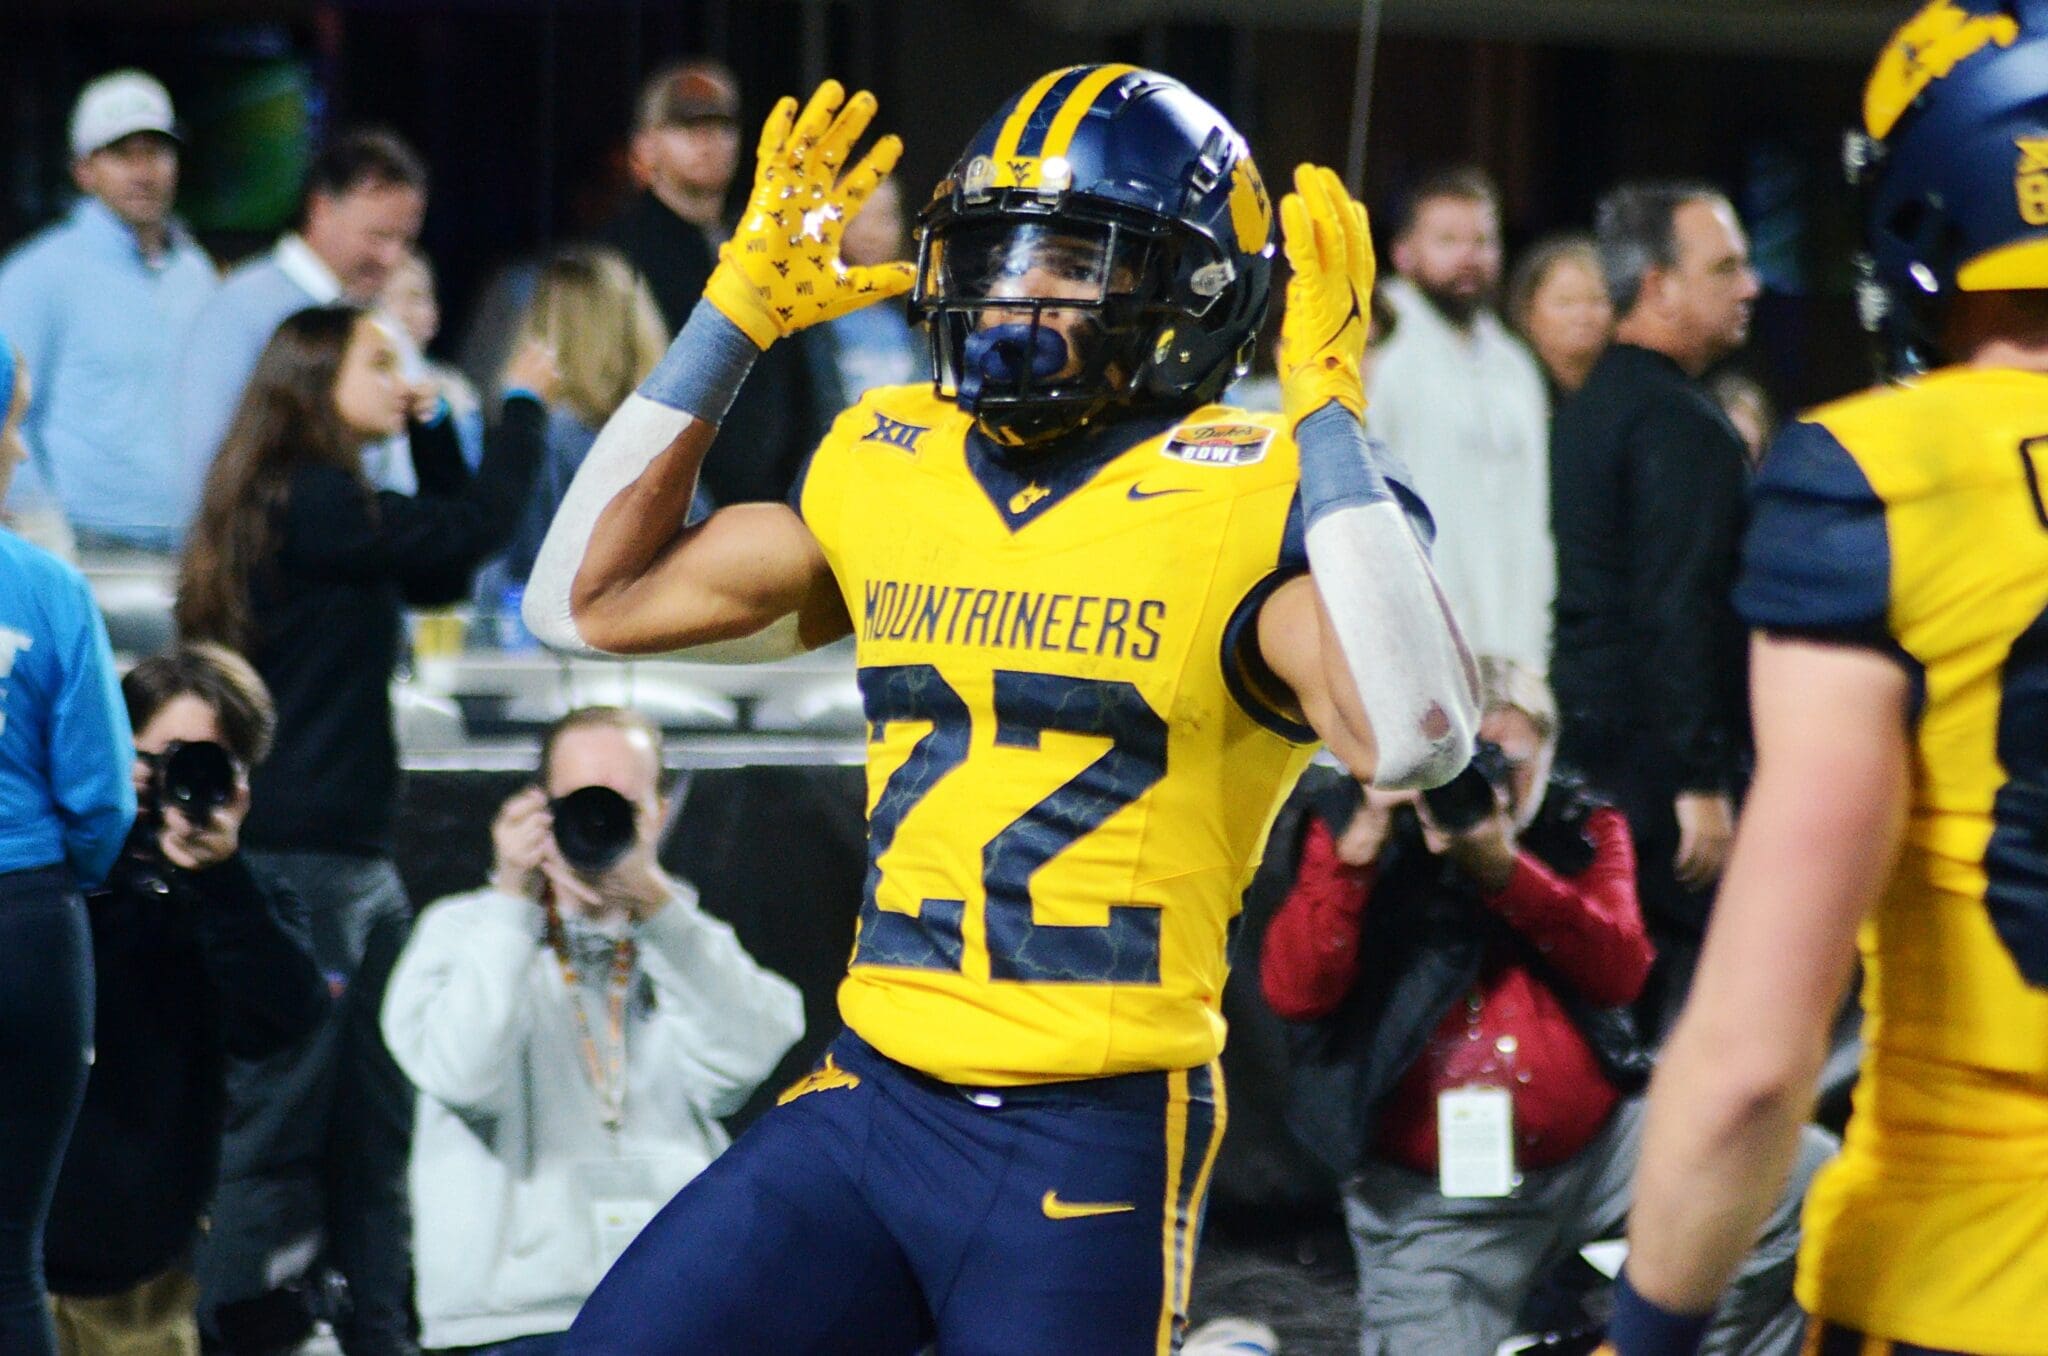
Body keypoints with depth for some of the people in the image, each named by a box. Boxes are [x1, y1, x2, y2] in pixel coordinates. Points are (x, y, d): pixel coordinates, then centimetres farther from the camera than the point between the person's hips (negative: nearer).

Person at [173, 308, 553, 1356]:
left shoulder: (312, 506, 16)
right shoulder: (315, 504, -14)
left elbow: (444, 571, 23)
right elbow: (480, 526, -14)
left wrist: (433, 428, 18)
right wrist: (524, 402, -1)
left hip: (354, 863, 10)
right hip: (300, 864, -10)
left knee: (371, 1129, 11)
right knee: (280, 1127, -7)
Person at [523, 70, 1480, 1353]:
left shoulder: (1246, 503, -9)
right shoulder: (890, 467, 9)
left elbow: (1417, 738, -27)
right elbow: (586, 601, 17)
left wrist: (1330, 406, -22)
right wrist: (734, 317, 11)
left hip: (1092, 1146, -5)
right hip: (868, 1097, 5)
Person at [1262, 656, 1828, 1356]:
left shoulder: (1583, 826, 8)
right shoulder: (1358, 826, 2)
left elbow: (1621, 972, -9)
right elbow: (1292, 991, -11)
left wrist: (1503, 865, -20)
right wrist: (1361, 844, -20)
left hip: (1599, 1143, 3)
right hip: (1433, 1201, -2)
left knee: (1808, 1175, -14)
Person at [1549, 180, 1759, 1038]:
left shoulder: (1588, 410, 16)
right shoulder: (1683, 425, -15)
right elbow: (1681, 610, -21)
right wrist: (1701, 784, -21)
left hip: (1588, 737, 10)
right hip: (1658, 756, -10)